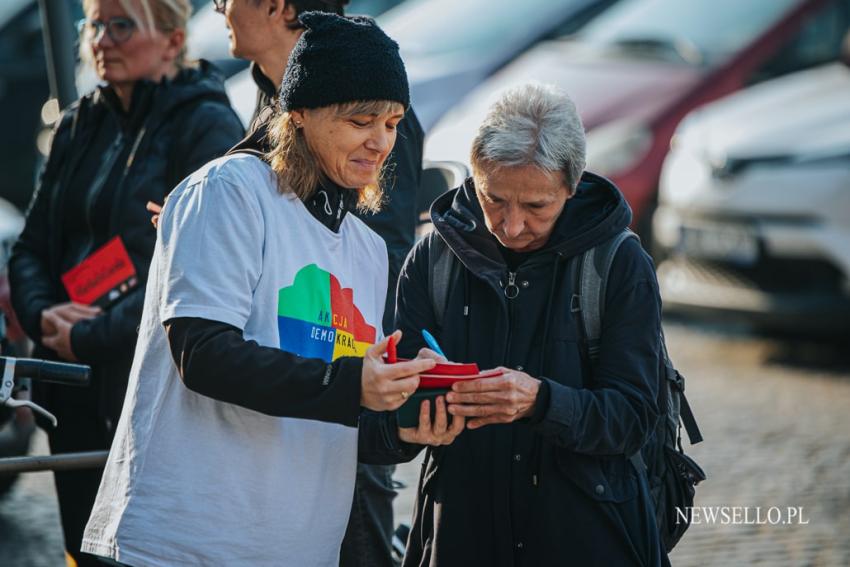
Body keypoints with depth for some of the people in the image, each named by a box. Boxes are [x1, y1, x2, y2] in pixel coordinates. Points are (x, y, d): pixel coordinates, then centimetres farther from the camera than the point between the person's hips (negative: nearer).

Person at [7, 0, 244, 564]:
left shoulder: (207, 126, -8)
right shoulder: (80, 125, 13)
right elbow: (32, 247, 14)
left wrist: (90, 338, -16)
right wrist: (44, 313, -7)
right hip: (75, 390, 7)